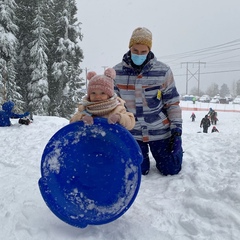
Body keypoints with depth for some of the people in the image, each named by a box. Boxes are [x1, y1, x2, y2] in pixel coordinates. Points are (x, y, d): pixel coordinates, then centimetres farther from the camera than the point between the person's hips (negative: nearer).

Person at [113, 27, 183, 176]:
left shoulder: (163, 71, -12)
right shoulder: (117, 72, -7)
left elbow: (172, 102, -4)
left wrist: (176, 127, -8)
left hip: (161, 131, -1)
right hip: (132, 134, 1)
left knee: (171, 170, 5)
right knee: (138, 172, 4)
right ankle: (143, 152, 38)